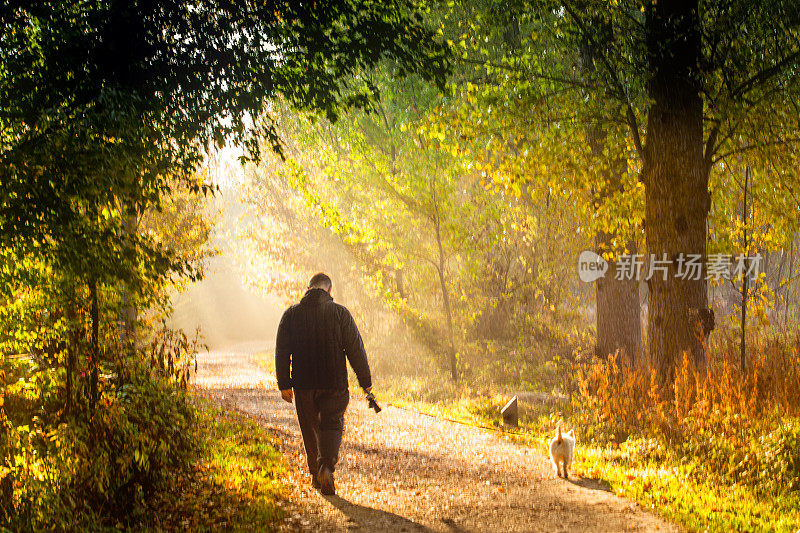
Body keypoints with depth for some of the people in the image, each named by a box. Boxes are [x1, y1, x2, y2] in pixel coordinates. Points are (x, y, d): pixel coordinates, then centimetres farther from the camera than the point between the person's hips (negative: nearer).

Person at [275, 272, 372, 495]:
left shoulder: (292, 314, 2)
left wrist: (284, 384, 5)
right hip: (334, 383, -2)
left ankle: (316, 474, 23)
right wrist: (365, 381, 4)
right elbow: (355, 349, -3)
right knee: (332, 426, 5)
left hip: (304, 385, 2)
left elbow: (281, 351, 1)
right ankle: (326, 465, -19)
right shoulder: (340, 313, -4)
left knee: (311, 428, 16)